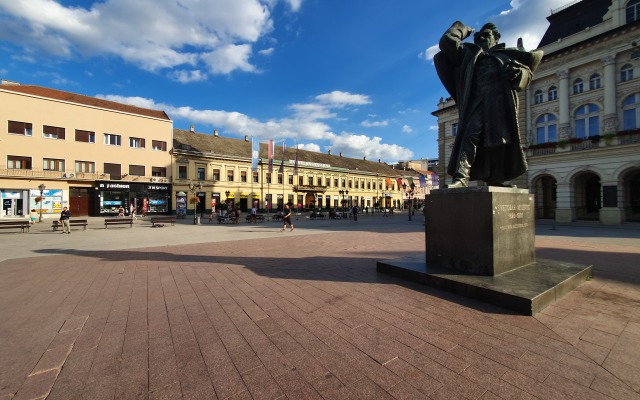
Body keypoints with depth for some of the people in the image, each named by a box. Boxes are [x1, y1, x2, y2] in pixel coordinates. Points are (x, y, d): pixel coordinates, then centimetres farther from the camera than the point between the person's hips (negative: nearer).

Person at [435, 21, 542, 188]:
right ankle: (461, 177, -31)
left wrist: (518, 72, 1)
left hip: (501, 103, 2)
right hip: (477, 102, -2)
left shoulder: (506, 55, 29)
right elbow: (447, 42, 16)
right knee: (470, 135, -22)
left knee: (500, 139, -4)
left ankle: (495, 179, 0)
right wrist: (462, 29, 32)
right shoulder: (469, 53, 26)